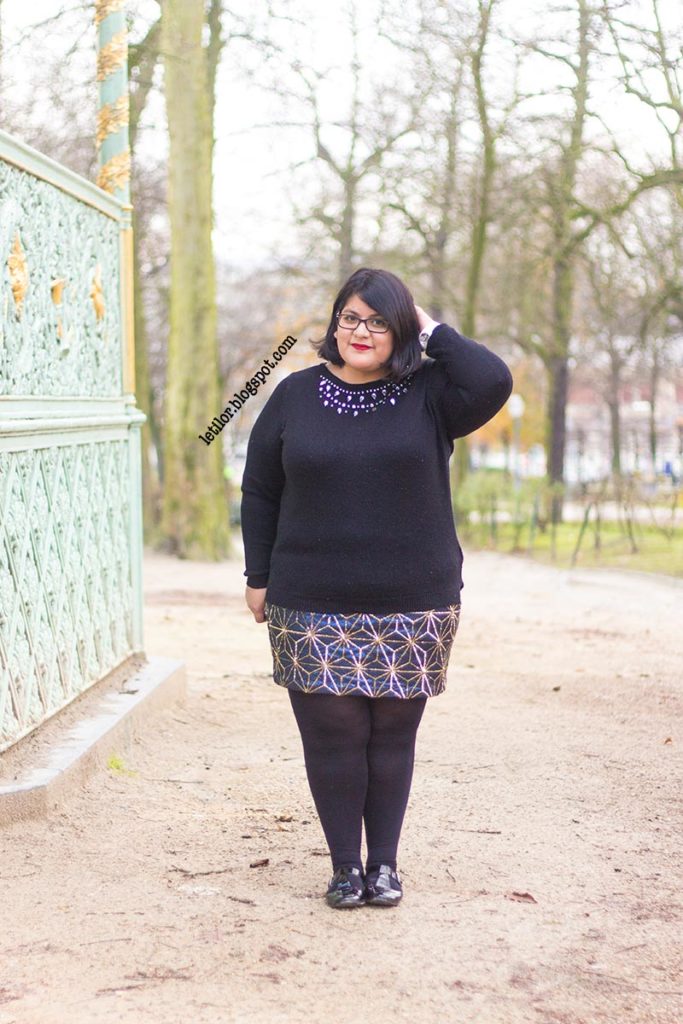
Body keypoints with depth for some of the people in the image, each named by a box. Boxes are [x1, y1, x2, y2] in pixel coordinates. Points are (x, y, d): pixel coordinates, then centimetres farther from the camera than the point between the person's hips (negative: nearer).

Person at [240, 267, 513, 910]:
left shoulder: (427, 395, 3)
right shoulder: (296, 395, 6)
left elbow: (494, 382, -17)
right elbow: (259, 491, 11)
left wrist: (432, 331, -7)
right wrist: (258, 578, 8)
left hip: (413, 609, 0)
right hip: (313, 611, 0)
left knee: (392, 736, 7)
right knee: (333, 736, 1)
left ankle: (385, 863, 20)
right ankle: (346, 865, 14)